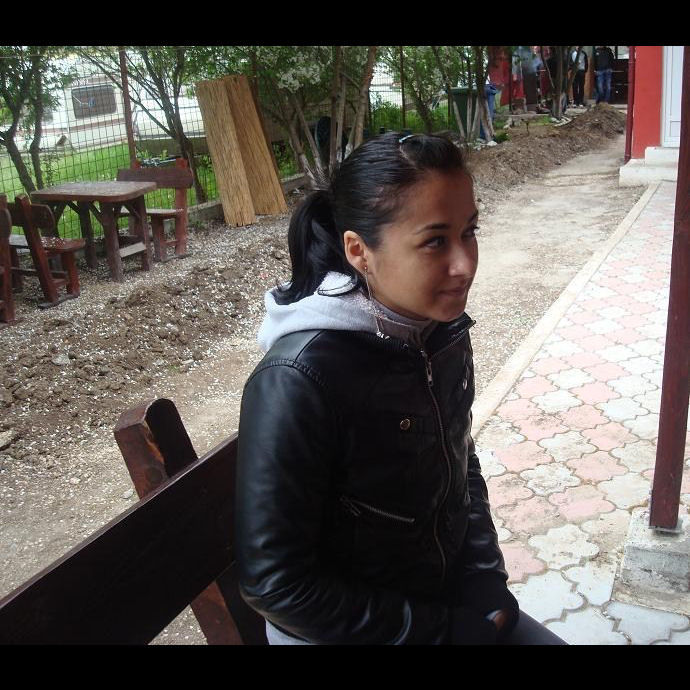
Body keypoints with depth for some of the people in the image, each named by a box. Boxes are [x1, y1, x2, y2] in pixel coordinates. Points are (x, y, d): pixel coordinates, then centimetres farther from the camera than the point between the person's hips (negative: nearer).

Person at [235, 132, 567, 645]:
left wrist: (487, 585, -2)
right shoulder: (298, 379, -27)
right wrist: (446, 632, -16)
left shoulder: (444, 331, -8)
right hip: (350, 631, -5)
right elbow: (275, 581, -21)